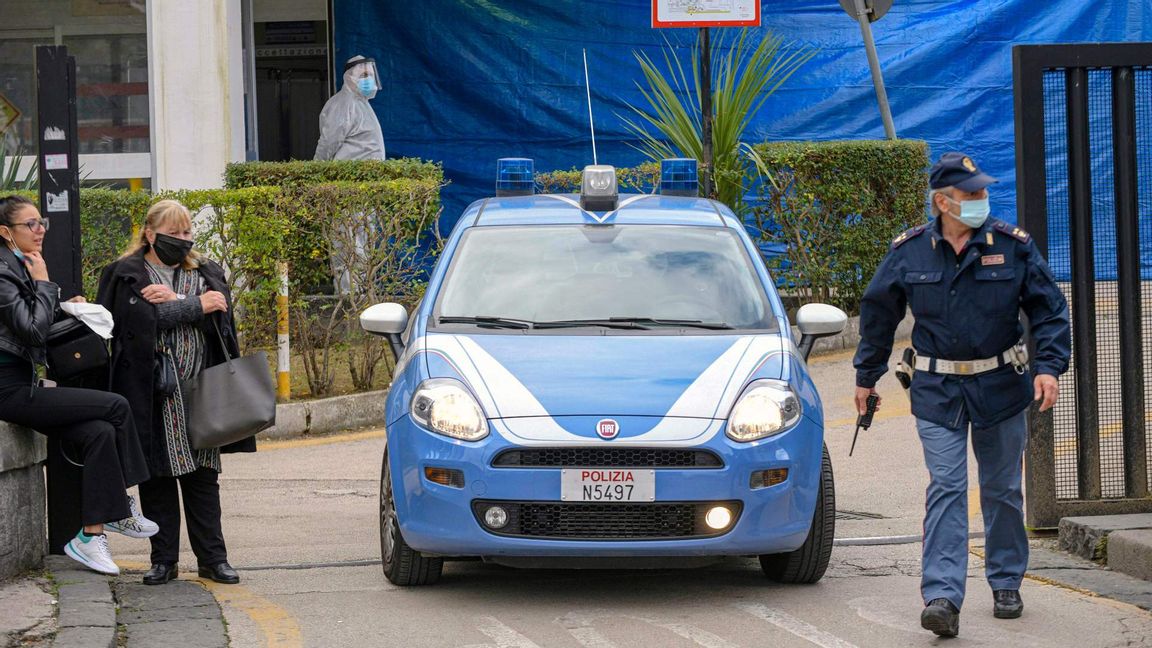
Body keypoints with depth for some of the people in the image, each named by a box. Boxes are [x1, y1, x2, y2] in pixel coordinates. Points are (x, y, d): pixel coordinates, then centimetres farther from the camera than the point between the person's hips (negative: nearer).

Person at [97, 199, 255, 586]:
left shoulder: (206, 273, 16)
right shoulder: (125, 276, 3)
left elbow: (220, 312, -3)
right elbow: (143, 319, -13)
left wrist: (173, 302, -14)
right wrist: (194, 307, -10)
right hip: (152, 393, -3)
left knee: (203, 477, 3)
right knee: (157, 477, 1)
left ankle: (212, 558, 6)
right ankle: (163, 560, 8)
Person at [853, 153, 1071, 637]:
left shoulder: (1013, 246, -4)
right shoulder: (909, 252, -3)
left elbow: (1049, 310, 0)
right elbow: (877, 313, 10)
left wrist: (1049, 366, -12)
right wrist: (866, 375, 16)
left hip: (1001, 388, 1)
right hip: (938, 393, -1)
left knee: (1002, 490, 11)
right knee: (945, 490, -10)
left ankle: (1006, 584, 28)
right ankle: (942, 597, -18)